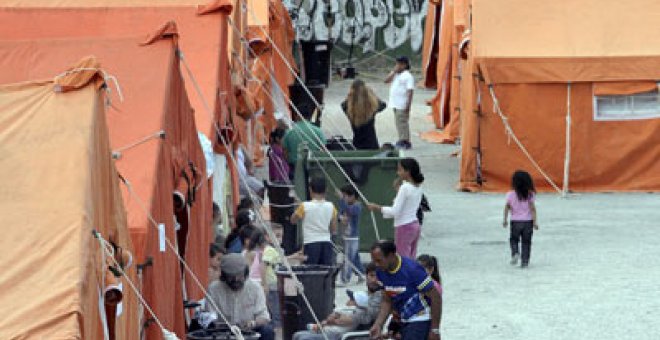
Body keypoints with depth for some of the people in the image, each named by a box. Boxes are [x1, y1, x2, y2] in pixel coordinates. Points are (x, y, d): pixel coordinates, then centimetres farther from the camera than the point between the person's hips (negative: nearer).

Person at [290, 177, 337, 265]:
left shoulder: (305, 206, -8)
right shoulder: (330, 206, 1)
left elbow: (293, 220, 8)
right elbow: (334, 229, 7)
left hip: (311, 243, -3)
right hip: (326, 243, 3)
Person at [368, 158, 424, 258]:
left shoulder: (405, 188, -17)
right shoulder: (418, 187, 7)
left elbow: (395, 211, -18)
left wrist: (377, 207, -8)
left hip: (404, 227, -8)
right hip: (415, 225, 8)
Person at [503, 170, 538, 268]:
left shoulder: (510, 195, -7)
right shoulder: (530, 195, -7)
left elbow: (507, 208, -5)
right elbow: (532, 208, -9)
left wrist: (505, 220, 6)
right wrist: (534, 222, -6)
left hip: (515, 221, 0)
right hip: (528, 221, 0)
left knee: (514, 239, 18)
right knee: (526, 241, 10)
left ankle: (515, 253, -8)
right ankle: (524, 261, 9)